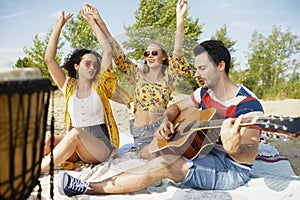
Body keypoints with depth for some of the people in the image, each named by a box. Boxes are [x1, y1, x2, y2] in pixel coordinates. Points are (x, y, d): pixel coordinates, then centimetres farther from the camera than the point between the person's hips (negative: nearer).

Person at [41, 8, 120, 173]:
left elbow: (108, 51, -4)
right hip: (76, 149, 3)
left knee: (76, 134, -34)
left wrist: (92, 22, 0)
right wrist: (58, 26, -2)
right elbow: (49, 59, 0)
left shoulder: (100, 86, 3)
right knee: (47, 141, -27)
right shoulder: (69, 87, 9)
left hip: (101, 145, -3)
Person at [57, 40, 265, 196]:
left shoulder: (248, 104, -19)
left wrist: (234, 148, -49)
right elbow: (177, 106, 18)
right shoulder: (204, 93, 6)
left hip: (232, 169, -9)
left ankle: (90, 188, -20)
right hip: (205, 154, 9)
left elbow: (250, 155, -24)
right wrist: (166, 120, -6)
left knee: (162, 163, -26)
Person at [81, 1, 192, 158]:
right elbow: (116, 51, 3)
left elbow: (177, 52, -11)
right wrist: (99, 21, -3)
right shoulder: (138, 76, 8)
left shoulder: (168, 79, 3)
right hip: (141, 133, 0)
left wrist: (180, 20, -23)